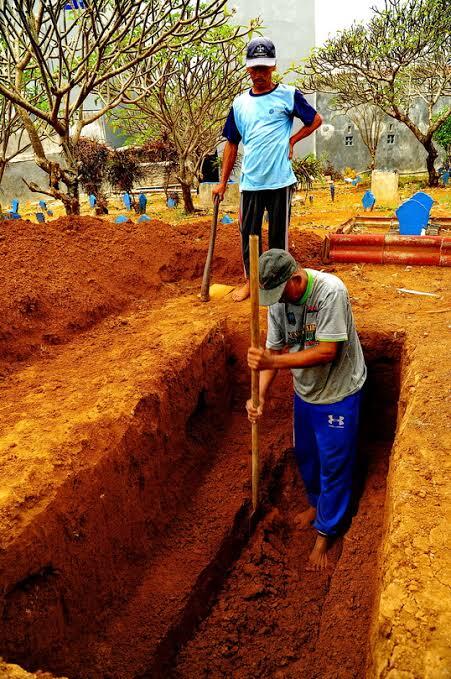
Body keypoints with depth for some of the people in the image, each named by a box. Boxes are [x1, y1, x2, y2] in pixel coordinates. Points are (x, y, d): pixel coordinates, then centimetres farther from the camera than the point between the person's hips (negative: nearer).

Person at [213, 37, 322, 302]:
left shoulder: (288, 95, 0)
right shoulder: (240, 103, 9)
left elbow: (316, 120, 10)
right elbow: (232, 144, 14)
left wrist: (291, 140, -1)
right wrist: (223, 182, 12)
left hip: (280, 180, -3)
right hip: (250, 181, 3)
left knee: (279, 233, 5)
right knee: (248, 233, 8)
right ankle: (250, 281, 23)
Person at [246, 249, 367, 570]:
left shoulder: (330, 292, -29)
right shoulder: (278, 299, -10)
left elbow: (327, 352, -30)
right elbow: (273, 351, -5)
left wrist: (273, 362, -35)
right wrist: (260, 396, -17)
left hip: (339, 392, -6)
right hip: (305, 390, 6)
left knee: (333, 464, 7)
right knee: (305, 455, 22)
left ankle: (325, 532, 26)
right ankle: (317, 503, 49)